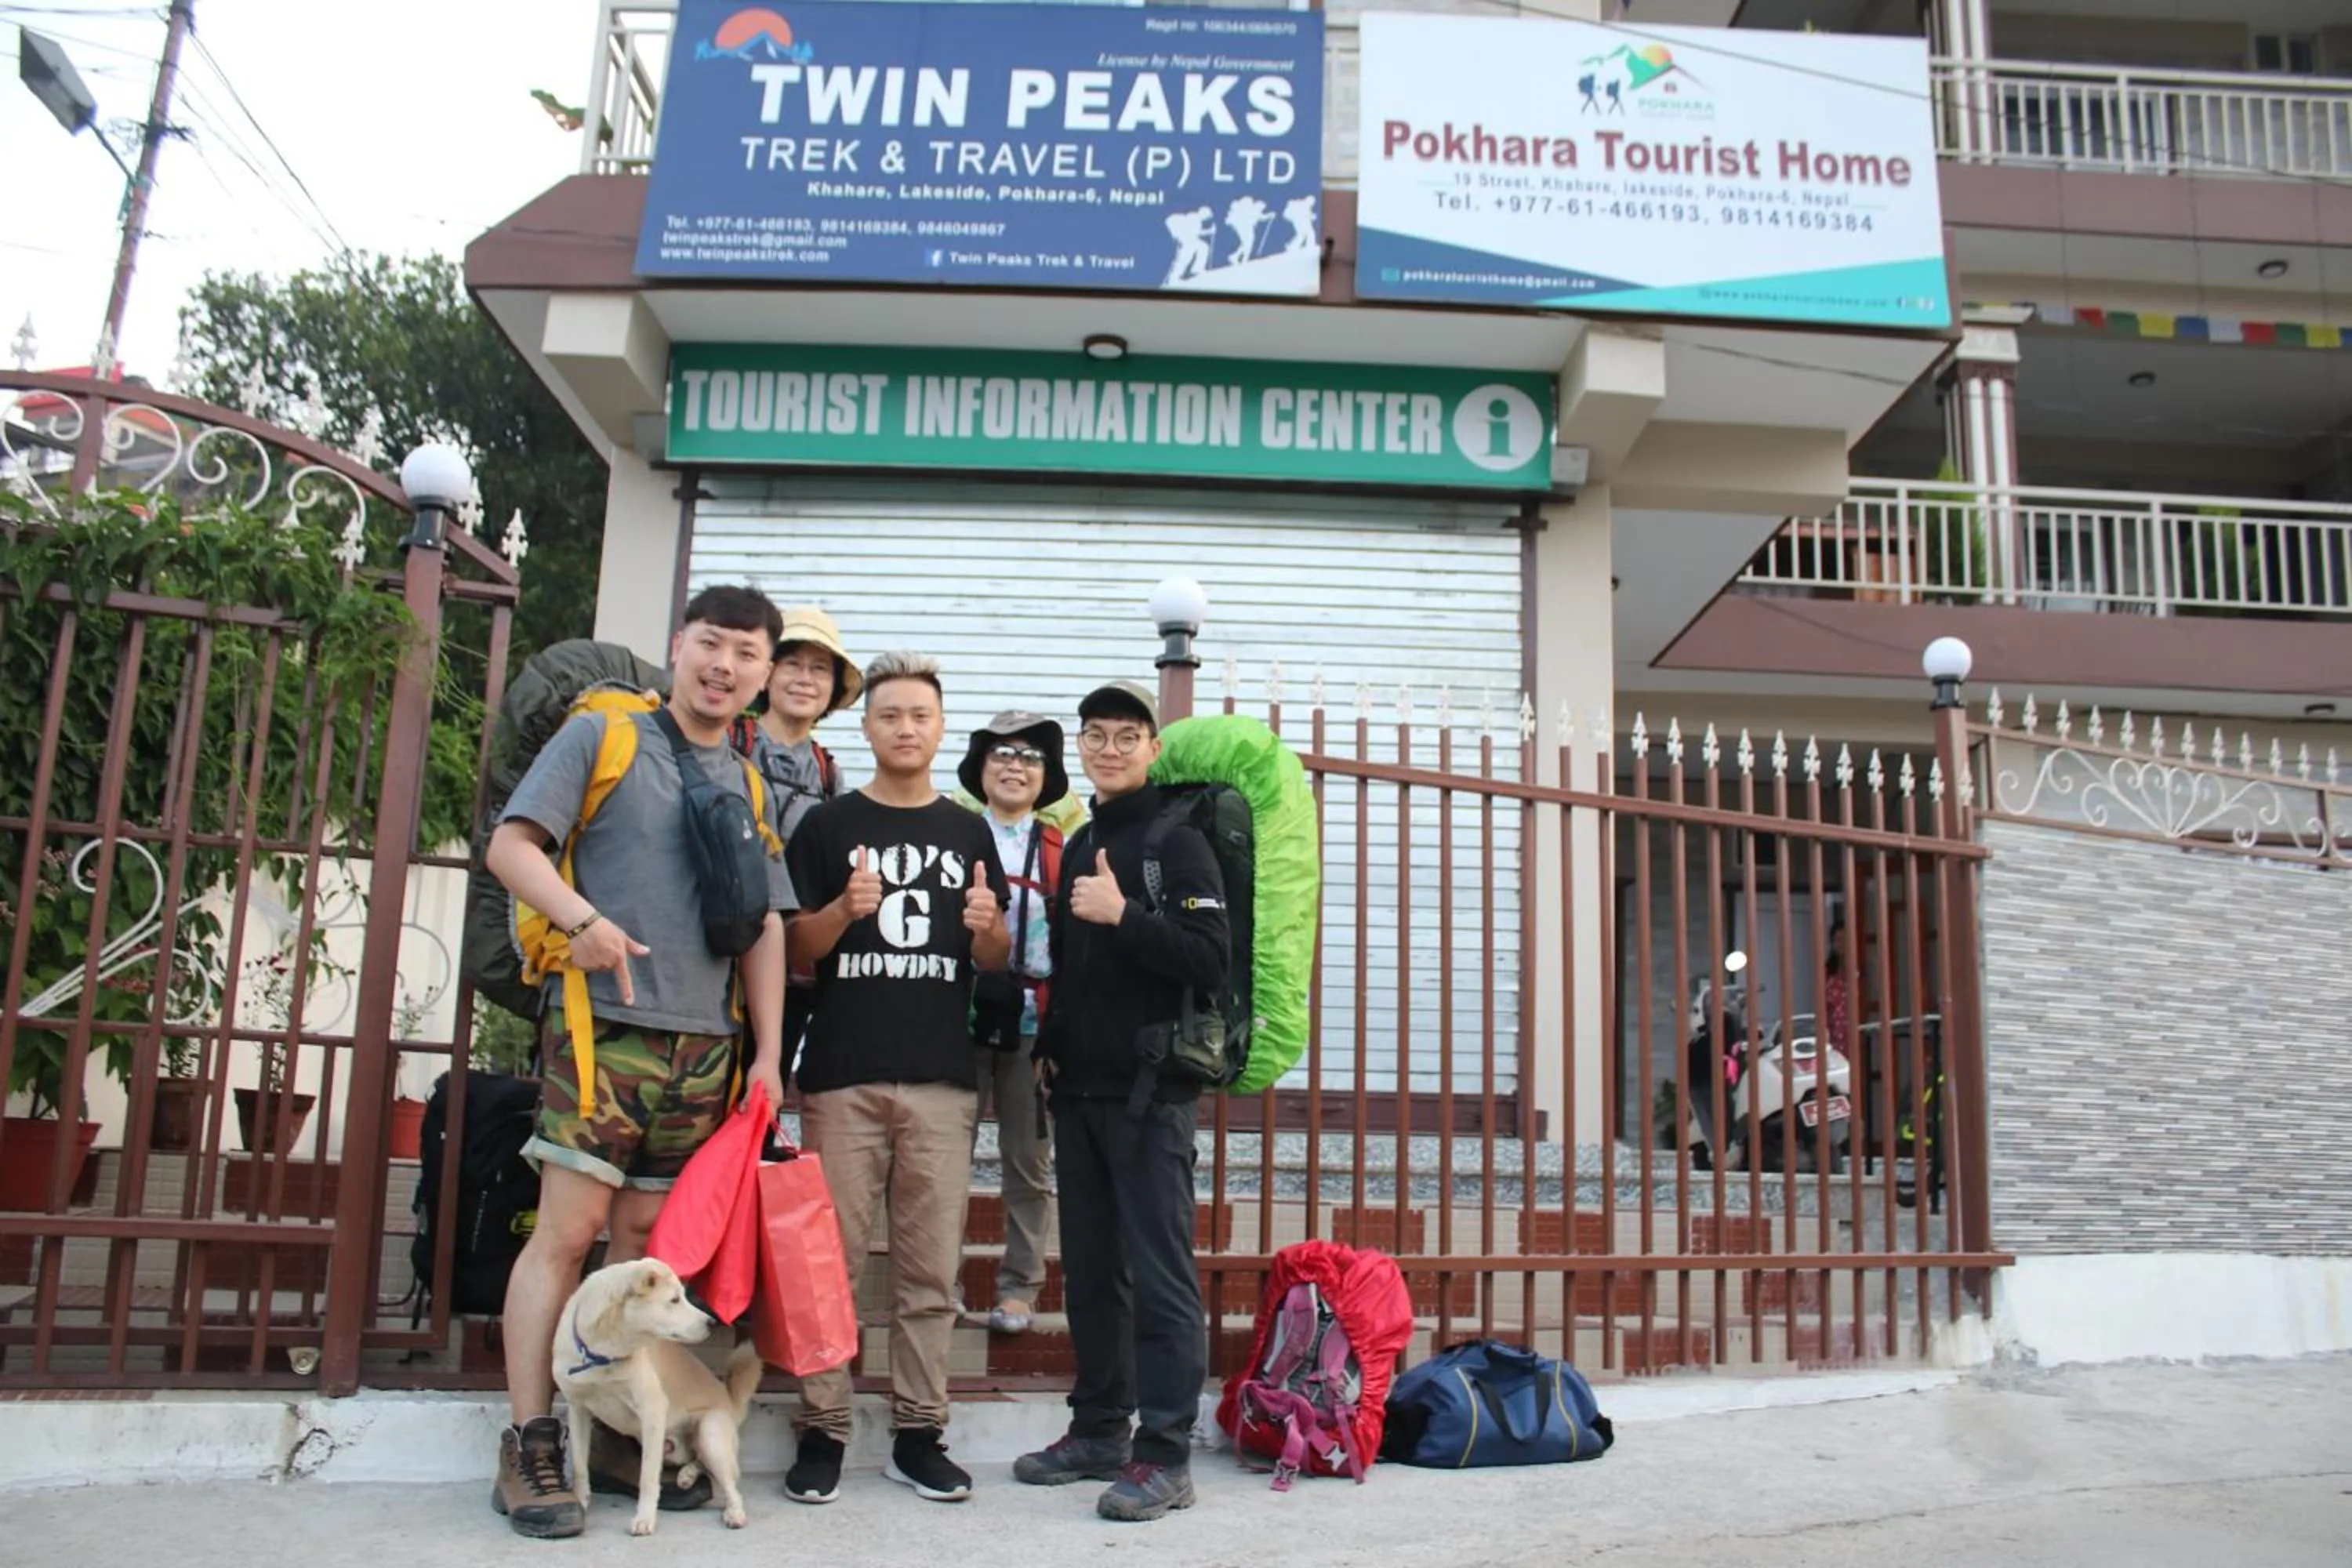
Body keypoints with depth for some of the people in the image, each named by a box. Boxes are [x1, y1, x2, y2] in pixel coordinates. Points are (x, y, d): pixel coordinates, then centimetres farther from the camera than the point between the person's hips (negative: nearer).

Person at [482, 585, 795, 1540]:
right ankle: (529, 1449, 4)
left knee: (645, 1238, 9)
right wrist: (581, 918, -23)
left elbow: (764, 927, 15)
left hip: (705, 1046, 5)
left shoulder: (755, 788, 15)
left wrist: (768, 1052, 8)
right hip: (603, 1026, -4)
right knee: (568, 1229, -5)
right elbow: (511, 844, -5)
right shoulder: (601, 737, 2)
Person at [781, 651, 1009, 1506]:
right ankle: (822, 1430, 9)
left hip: (941, 1078, 2)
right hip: (842, 1074, -2)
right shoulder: (827, 825, 8)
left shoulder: (969, 832, 14)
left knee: (931, 1267, 3)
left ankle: (918, 1431, 12)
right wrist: (844, 910, -15)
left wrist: (990, 928, -8)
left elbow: (995, 960, 15)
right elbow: (794, 952, 4)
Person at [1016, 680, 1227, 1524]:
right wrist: (1050, 1042, 14)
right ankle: (1099, 1429, 23)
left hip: (1149, 1092, -8)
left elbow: (1209, 960, -18)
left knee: (1159, 1272, -5)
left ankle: (1164, 1455, 1)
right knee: (1089, 1267, 13)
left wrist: (1123, 913, -24)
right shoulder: (1077, 846, 17)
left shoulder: (1178, 840, -6)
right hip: (1077, 1090, 8)